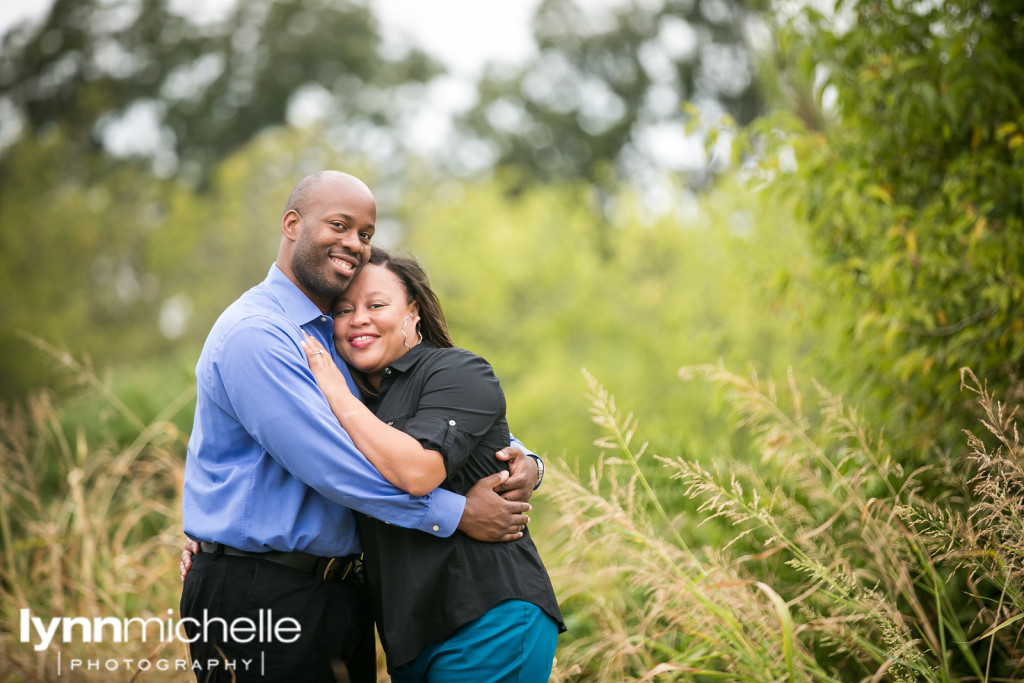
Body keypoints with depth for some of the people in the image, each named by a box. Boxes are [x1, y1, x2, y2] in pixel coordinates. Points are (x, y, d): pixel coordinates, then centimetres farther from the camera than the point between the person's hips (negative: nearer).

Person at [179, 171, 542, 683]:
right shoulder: (253, 334, -15)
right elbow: (331, 465, -22)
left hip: (338, 593, 8)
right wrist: (457, 513, -18)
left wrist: (520, 458, 0)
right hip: (254, 598, -8)